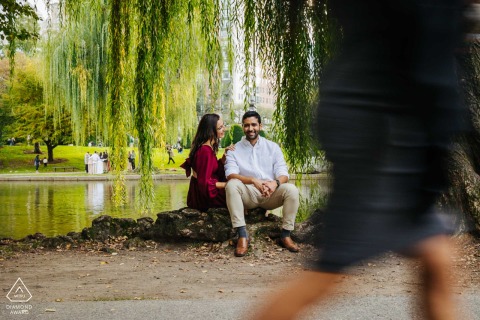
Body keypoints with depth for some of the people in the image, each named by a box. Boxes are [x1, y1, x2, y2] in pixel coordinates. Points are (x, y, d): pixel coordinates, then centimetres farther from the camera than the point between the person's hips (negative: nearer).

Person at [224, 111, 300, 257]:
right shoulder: (234, 150, 5)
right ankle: (242, 235, -33)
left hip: (271, 195, 1)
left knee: (291, 189, -27)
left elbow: (283, 173, 0)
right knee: (232, 185, -32)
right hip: (247, 195, -1)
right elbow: (231, 174, -12)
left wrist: (275, 183, -26)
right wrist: (253, 181, -30)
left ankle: (285, 235, -16)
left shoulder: (272, 147, 10)